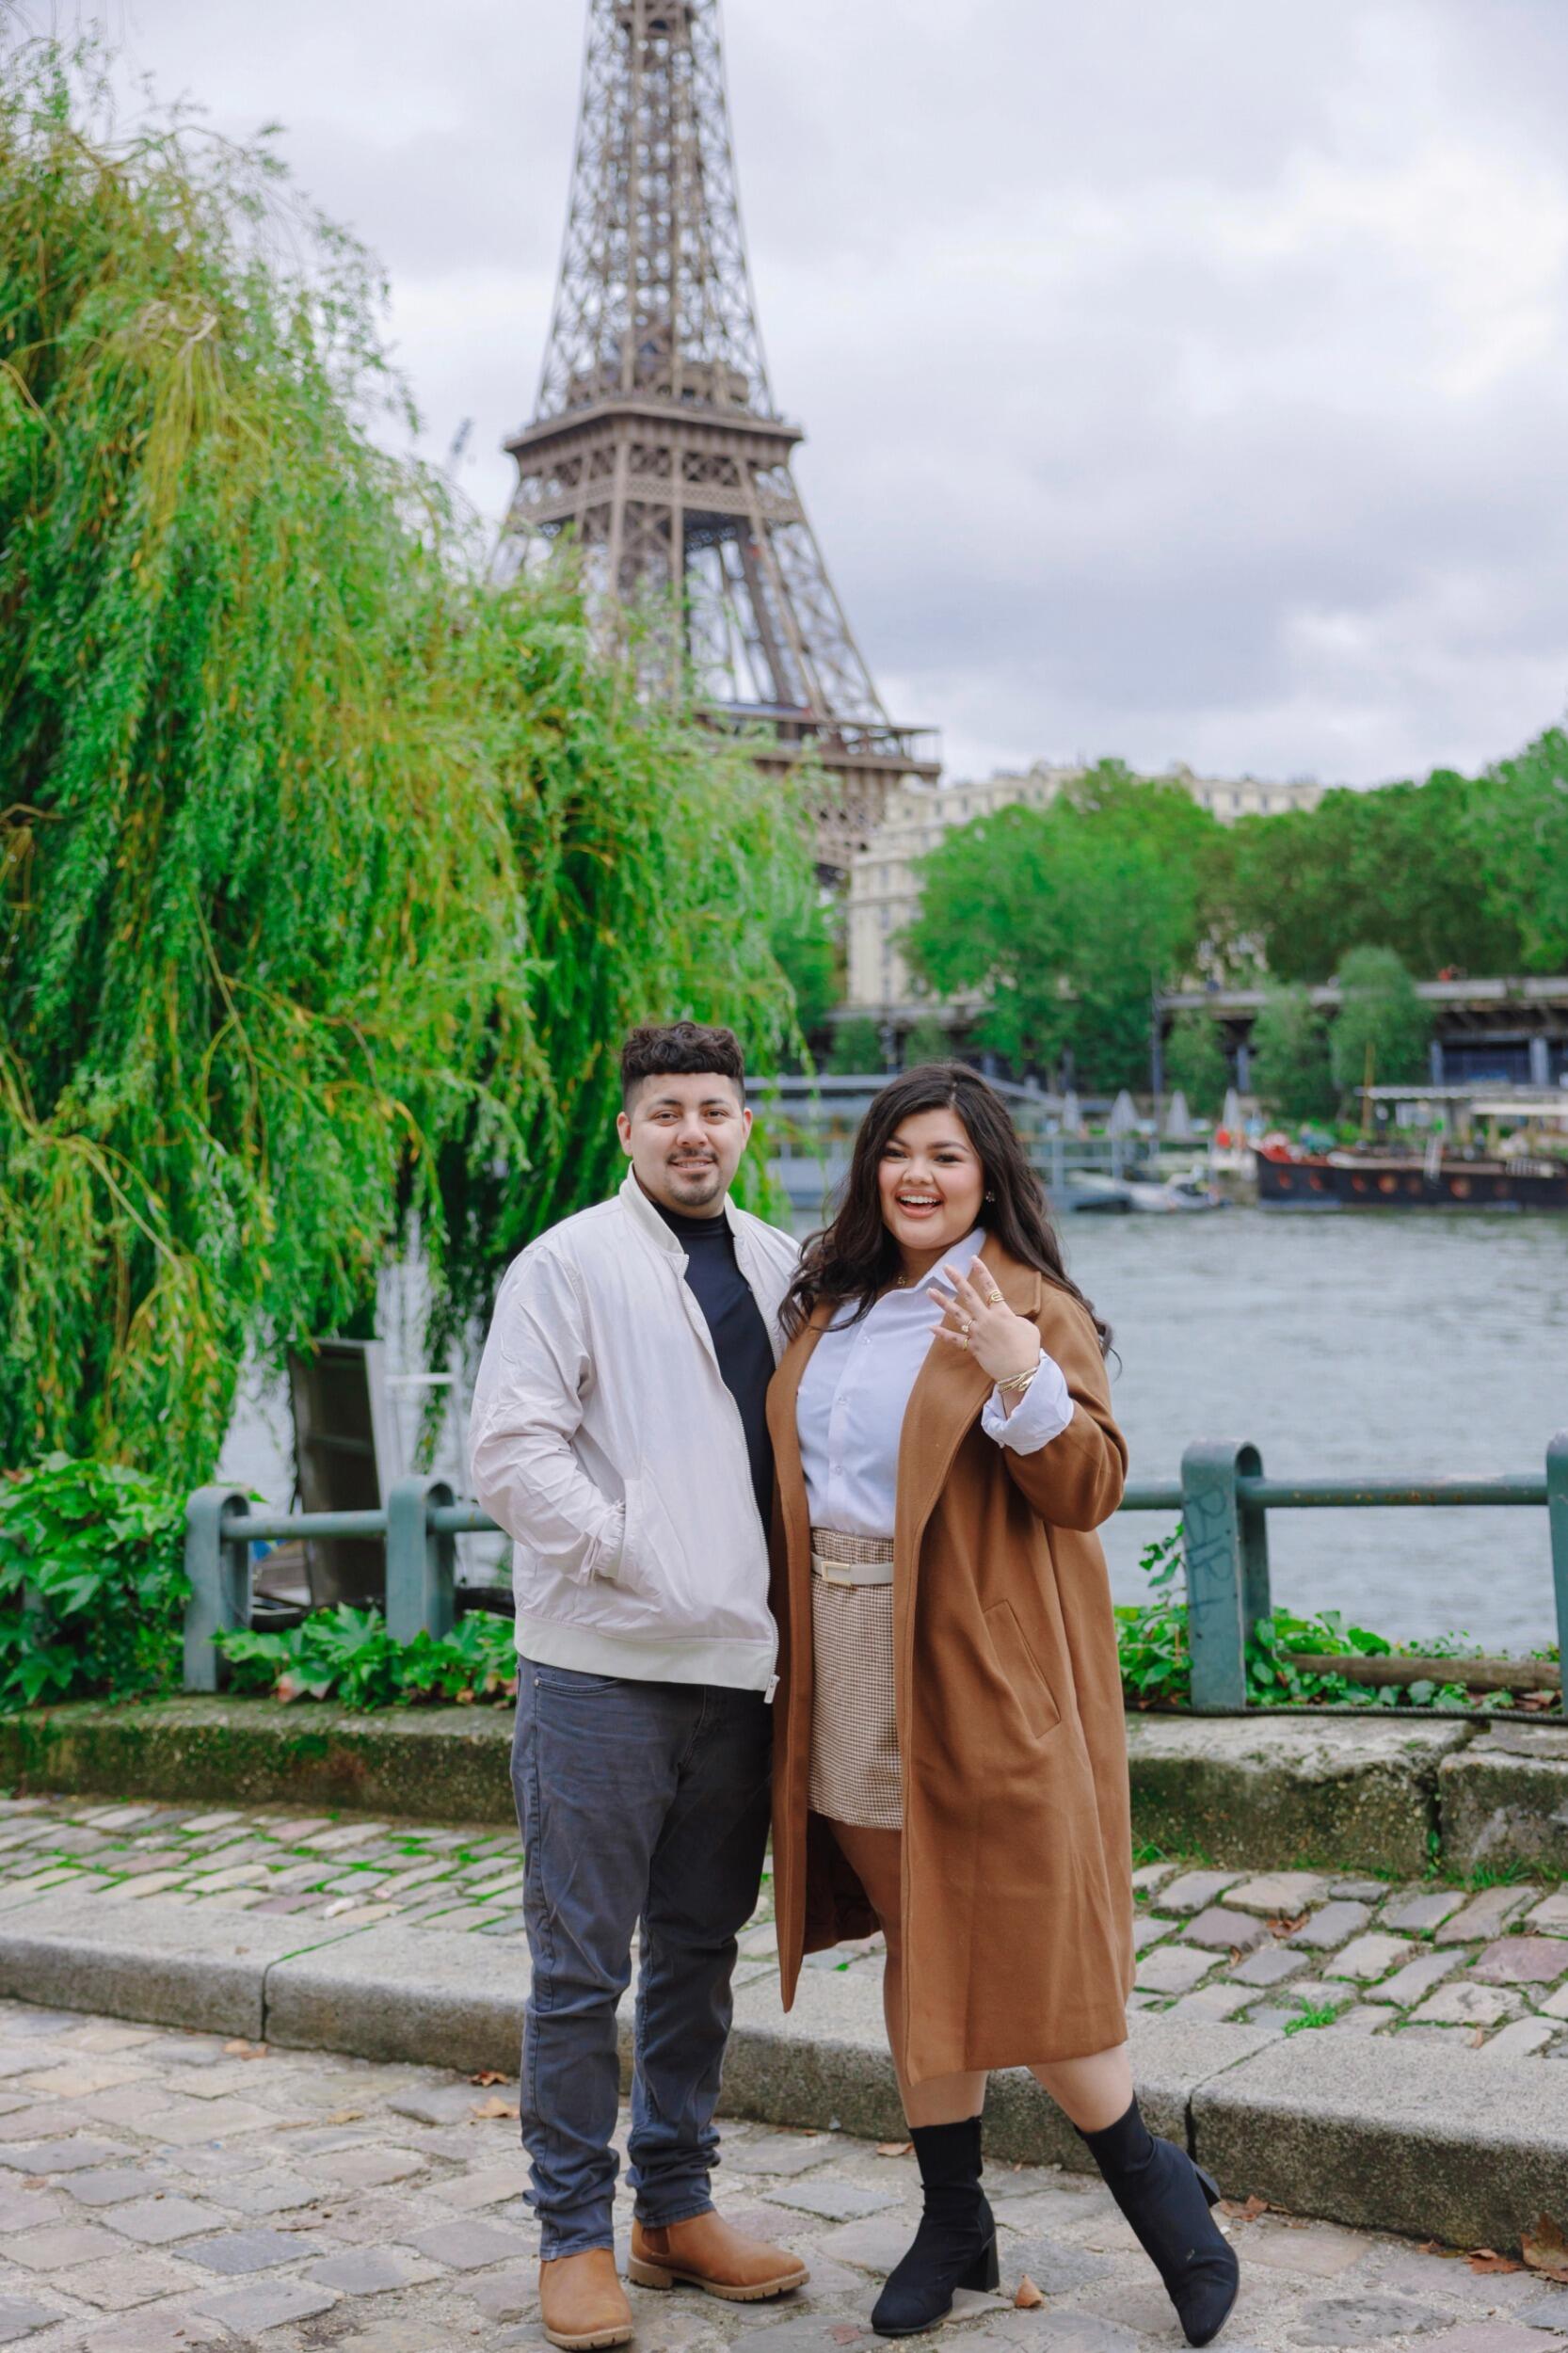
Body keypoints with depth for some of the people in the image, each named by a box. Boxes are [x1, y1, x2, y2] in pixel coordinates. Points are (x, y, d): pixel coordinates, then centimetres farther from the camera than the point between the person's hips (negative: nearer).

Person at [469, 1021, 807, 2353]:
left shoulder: (777, 1266, 12)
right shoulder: (569, 1264, -5)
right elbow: (511, 1454, -12)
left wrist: (784, 1594, 6)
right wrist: (634, 1554, -15)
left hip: (737, 1665, 6)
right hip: (604, 1667, -5)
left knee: (700, 1948, 14)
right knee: (583, 1965, 1)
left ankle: (678, 2210, 27)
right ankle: (575, 2235, 14)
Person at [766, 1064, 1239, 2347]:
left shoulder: (1035, 1310, -6)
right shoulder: (832, 1304, 12)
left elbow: (1091, 1487, -14)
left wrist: (1020, 1376, -28)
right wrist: (796, 1641, 12)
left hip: (981, 1671, -6)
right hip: (852, 1672, 6)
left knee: (1011, 1939, -4)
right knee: (914, 1937, 13)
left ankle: (1156, 2182, 18)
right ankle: (954, 2220, 25)